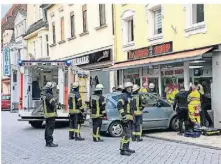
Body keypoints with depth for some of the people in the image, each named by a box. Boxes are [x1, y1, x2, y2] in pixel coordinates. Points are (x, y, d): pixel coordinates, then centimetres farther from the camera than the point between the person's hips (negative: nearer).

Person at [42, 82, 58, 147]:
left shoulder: (45, 95, 16)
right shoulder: (49, 95, -17)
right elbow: (53, 104, -23)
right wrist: (55, 106, -1)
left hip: (47, 114, 10)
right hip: (51, 114, -10)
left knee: (48, 128, 13)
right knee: (50, 129, -9)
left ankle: (47, 142, 19)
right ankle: (50, 142, -10)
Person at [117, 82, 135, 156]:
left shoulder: (130, 96, 18)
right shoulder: (124, 96, -11)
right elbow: (119, 105, -22)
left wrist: (132, 117, 26)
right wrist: (123, 114, -28)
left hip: (129, 118, 10)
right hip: (126, 118, -10)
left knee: (128, 133, 15)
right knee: (126, 134, -12)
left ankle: (126, 148, 24)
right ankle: (122, 150, -11)